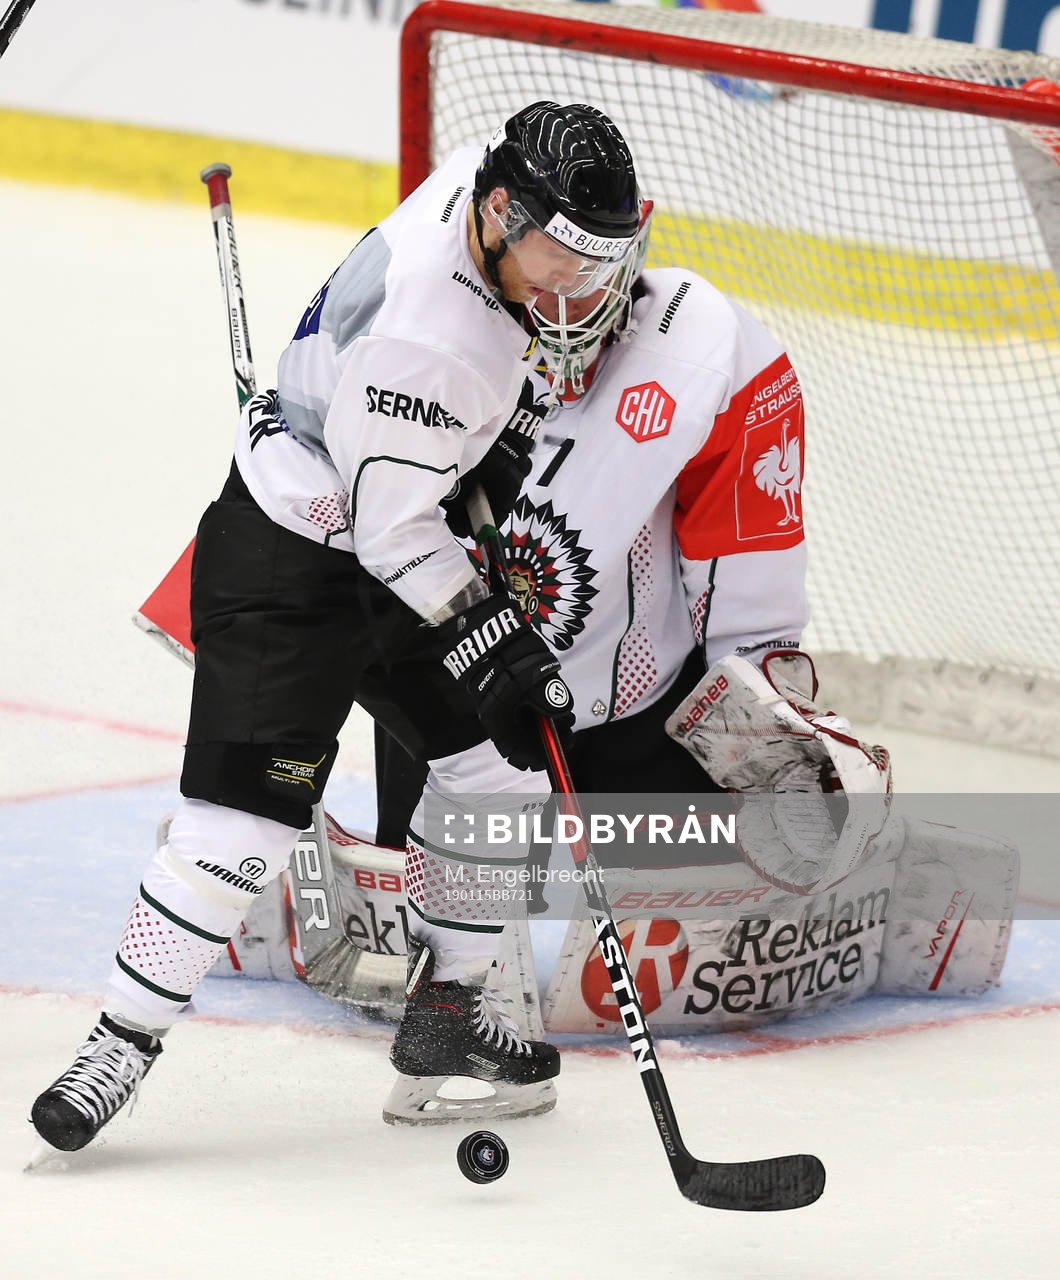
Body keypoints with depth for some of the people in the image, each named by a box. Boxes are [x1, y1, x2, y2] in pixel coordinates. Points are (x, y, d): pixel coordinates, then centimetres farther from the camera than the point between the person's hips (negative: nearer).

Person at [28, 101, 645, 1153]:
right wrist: (494, 649, -24)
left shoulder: (486, 182, -8)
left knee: (497, 760, 9)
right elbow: (395, 530, -27)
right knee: (245, 810, -13)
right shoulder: (424, 334, -34)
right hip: (293, 562, -9)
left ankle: (448, 1005, 22)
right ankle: (125, 1039, -3)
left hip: (399, 532, 9)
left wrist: (507, 433, 14)